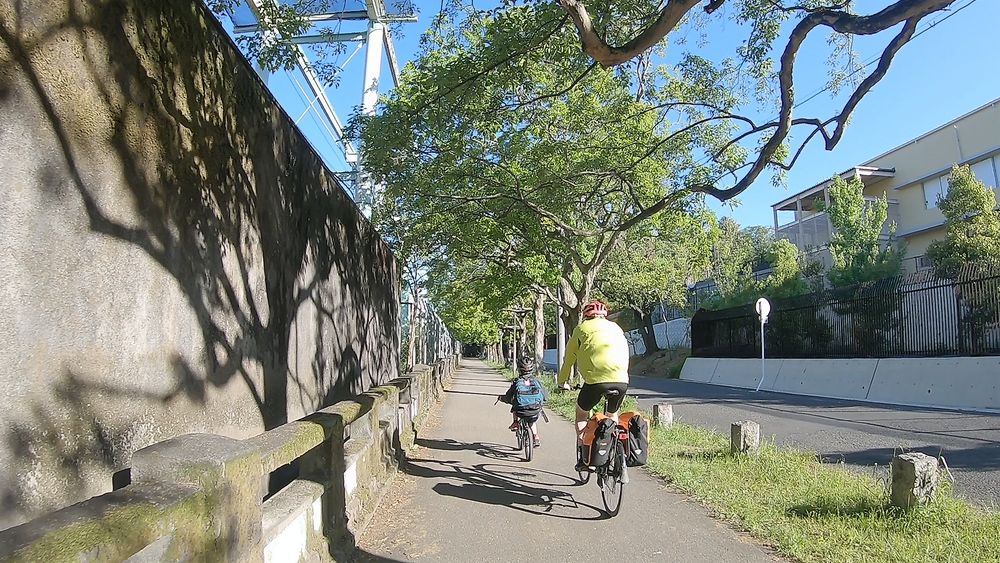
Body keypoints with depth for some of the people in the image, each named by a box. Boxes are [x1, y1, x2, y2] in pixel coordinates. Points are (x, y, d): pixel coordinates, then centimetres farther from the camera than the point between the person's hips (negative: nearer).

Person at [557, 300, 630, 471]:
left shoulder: (582, 328, 16)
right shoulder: (616, 328, 26)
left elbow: (569, 358, 23)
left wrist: (562, 381, 37)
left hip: (596, 379, -3)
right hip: (621, 380, 3)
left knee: (581, 412, 23)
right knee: (613, 415, 30)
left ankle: (583, 457, 16)